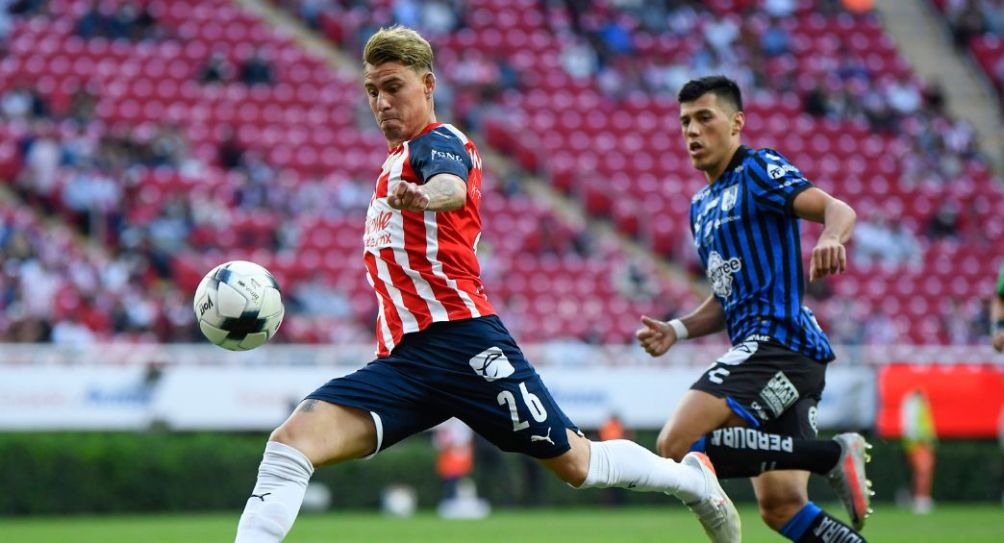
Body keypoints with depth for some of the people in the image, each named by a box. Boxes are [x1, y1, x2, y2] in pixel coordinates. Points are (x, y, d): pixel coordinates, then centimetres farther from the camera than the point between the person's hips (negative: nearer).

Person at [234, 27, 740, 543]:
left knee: (575, 462, 2)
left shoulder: (439, 142, -4)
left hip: (461, 340, -7)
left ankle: (692, 478, 28)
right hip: (402, 359, 7)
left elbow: (452, 187, -29)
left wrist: (421, 196, -53)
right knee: (290, 442, -15)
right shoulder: (398, 158, 23)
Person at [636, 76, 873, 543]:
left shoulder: (758, 170, -1)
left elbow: (838, 210, -16)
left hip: (777, 341, -9)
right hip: (764, 350, 9)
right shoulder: (702, 207, 25)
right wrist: (677, 330, 13)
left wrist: (830, 238, -39)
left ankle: (833, 454, -21)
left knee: (677, 444, -22)